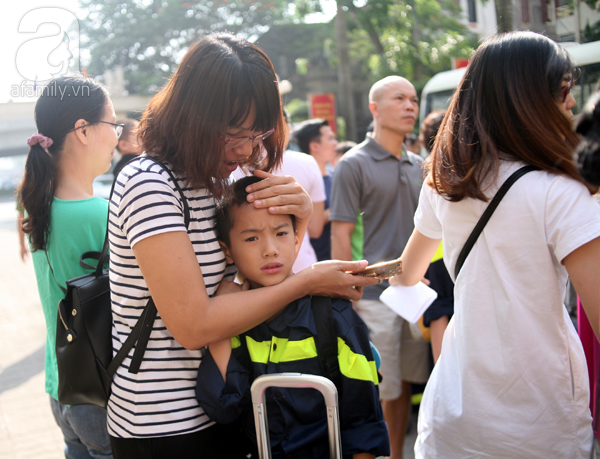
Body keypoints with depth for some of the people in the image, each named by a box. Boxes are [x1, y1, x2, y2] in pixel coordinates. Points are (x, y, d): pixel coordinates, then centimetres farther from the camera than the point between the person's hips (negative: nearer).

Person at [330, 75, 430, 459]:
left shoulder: (418, 166, 13)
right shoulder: (354, 165, -6)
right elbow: (341, 234, -9)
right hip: (375, 294, -6)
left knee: (406, 383, 15)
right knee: (378, 391, 0)